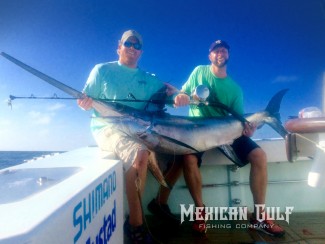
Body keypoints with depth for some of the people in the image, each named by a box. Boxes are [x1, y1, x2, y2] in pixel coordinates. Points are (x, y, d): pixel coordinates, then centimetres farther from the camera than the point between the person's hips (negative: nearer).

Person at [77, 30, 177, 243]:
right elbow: (86, 102, 3)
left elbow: (170, 91, 17)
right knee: (139, 152, -34)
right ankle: (135, 224, -19)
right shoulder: (102, 70, 7)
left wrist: (176, 94, -6)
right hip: (108, 128, -4)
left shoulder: (148, 78, 17)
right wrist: (85, 103, -19)